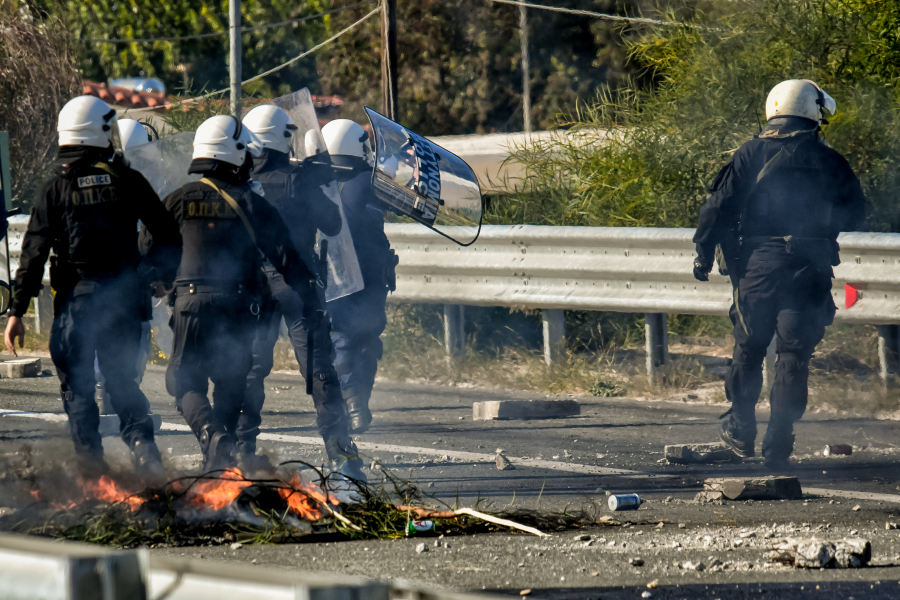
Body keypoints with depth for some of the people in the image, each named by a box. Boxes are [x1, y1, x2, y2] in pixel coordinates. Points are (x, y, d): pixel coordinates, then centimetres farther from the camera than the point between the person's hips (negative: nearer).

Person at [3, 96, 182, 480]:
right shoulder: (127, 181, 0)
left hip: (76, 298, -2)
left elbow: (34, 252, -6)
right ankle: (142, 445, -9)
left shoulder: (56, 189, -4)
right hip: (123, 296, 2)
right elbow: (169, 235, 4)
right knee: (122, 379, 12)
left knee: (76, 384, 8)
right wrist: (163, 276, 22)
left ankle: (91, 464, 2)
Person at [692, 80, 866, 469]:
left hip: (759, 262, 0)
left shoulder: (752, 154, 3)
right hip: (811, 268, 0)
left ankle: (741, 429, 22)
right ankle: (778, 443, -2)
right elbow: (855, 212, 10)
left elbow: (719, 205, -2)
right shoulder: (830, 162, 3)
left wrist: (704, 254, 5)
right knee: (794, 354, 2)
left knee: (749, 346, 16)